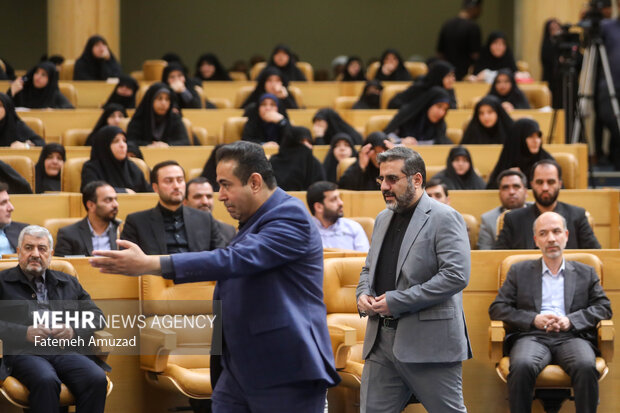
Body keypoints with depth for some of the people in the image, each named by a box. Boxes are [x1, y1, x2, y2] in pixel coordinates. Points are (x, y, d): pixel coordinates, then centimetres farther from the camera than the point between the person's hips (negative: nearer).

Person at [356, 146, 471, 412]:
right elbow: (369, 269, 28)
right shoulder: (383, 219, 18)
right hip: (382, 339, 8)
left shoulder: (444, 218, -8)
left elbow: (456, 275, -18)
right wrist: (363, 295, 3)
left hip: (430, 342, -8)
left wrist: (396, 301, -19)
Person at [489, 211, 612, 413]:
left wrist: (571, 320, -5)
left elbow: (604, 308, 13)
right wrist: (534, 319, -4)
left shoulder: (586, 273, 23)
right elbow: (497, 309, 12)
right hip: (532, 336, 0)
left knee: (586, 367, -35)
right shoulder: (519, 271, 21)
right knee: (522, 366, -36)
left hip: (572, 336, 0)